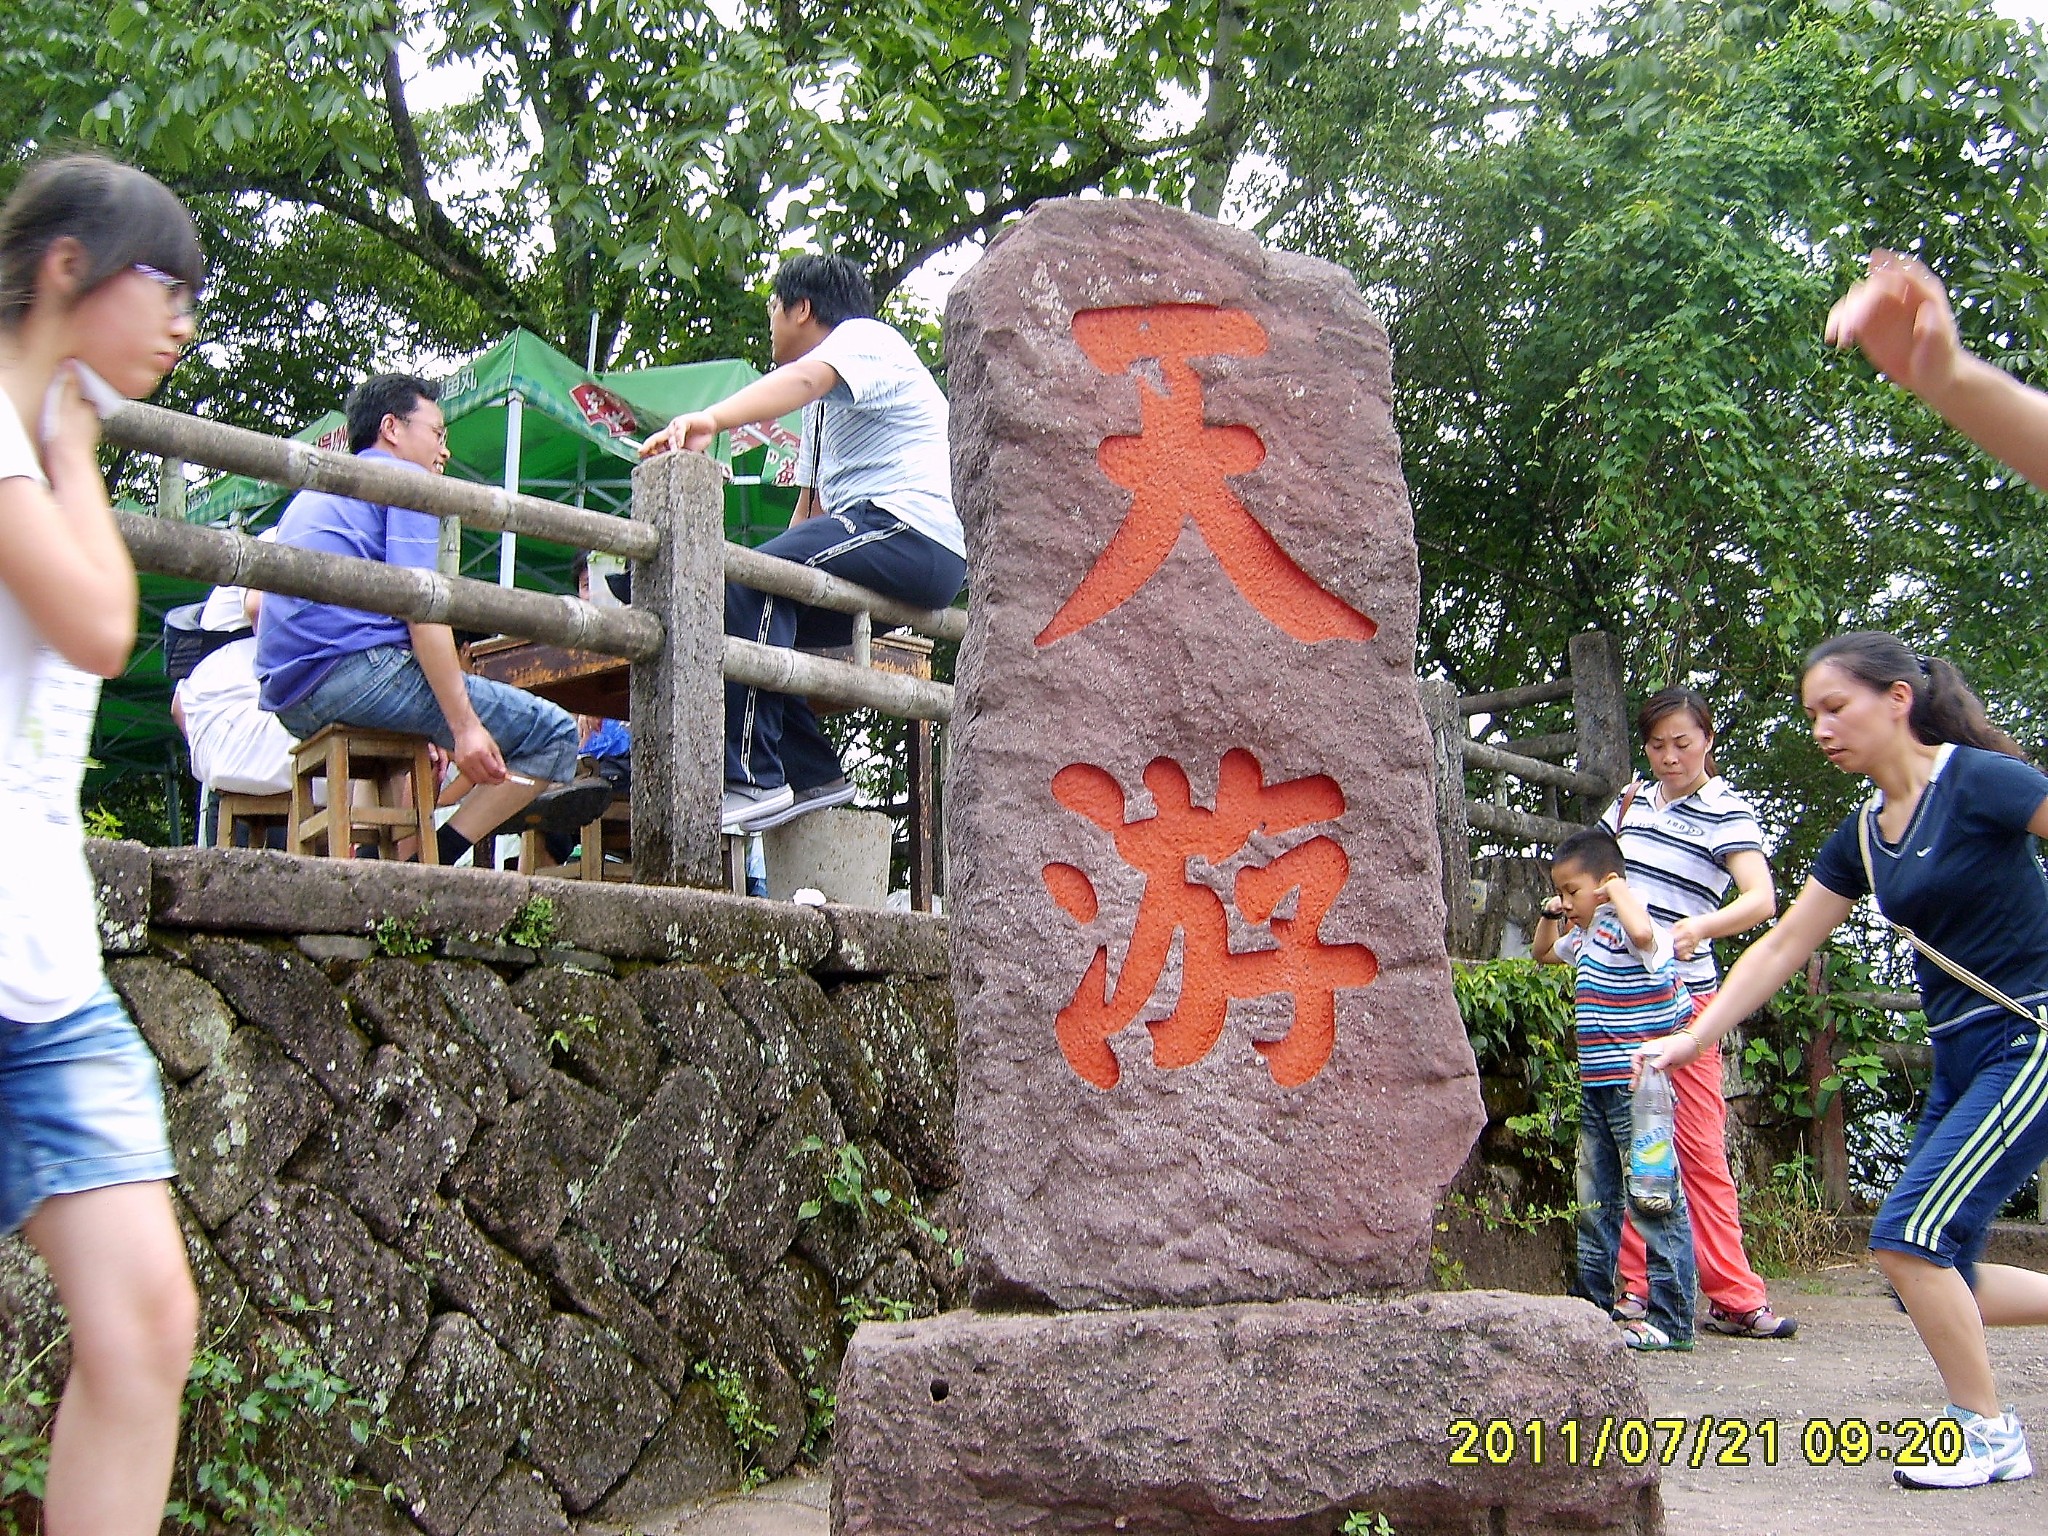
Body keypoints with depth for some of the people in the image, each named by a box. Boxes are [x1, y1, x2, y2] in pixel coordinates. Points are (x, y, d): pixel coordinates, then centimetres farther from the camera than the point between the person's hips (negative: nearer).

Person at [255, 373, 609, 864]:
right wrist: (464, 727, -19)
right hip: (356, 667, -10)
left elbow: (254, 607, 32)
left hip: (286, 701, 10)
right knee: (553, 733, -12)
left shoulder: (312, 493, 30)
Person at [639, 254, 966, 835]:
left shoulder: (863, 336, 0)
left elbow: (805, 378, -24)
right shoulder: (825, 406, 31)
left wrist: (710, 419, -41)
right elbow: (810, 508, 27)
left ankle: (755, 780, -31)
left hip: (911, 531, -10)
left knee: (749, 578, -26)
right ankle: (813, 773, 3)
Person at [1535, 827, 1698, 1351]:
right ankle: (1591, 1304, 23)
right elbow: (1544, 953, 33)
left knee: (1654, 1200, -3)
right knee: (1595, 1202, 14)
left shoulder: (1624, 930, -14)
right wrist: (1549, 919, 14)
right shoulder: (1586, 935, 14)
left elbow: (1641, 932, -40)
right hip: (1597, 1088, 10)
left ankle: (1671, 1318, 2)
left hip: (1636, 1087, -10)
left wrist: (1618, 889, -23)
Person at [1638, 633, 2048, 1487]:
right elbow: (1783, 946, 12)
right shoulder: (1863, 836, 9)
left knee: (1909, 1236, -13)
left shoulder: (1978, 780, -13)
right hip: (1959, 1057, 8)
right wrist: (1694, 1038, 7)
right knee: (1931, 1272, 5)